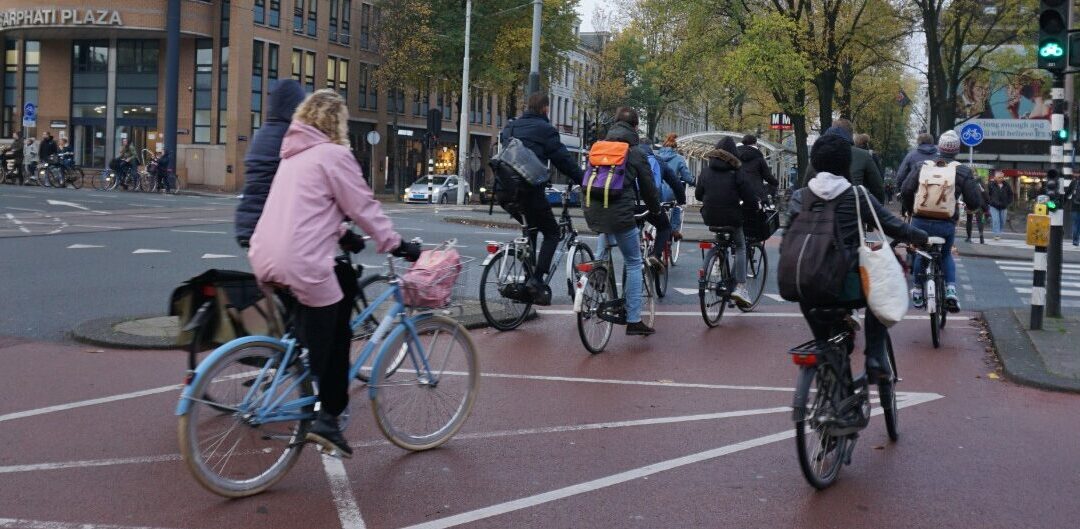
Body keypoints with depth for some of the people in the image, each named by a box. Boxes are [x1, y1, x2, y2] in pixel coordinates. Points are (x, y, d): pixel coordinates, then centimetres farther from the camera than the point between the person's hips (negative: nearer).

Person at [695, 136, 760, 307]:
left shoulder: (706, 170, 4)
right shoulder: (737, 172, -8)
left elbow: (698, 194, 13)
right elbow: (749, 197, -8)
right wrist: (756, 200, 14)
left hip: (710, 217, 3)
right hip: (731, 217, -3)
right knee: (740, 248, 12)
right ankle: (740, 286, -2)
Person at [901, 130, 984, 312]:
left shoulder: (924, 166, 3)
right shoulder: (963, 171, -2)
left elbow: (906, 190, -1)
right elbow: (975, 202, -3)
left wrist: (912, 209, 18)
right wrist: (975, 184, 19)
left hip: (920, 222, 1)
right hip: (946, 225, -1)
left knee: (921, 254, 27)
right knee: (946, 255, 26)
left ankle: (918, 291, 33)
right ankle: (951, 289, 5)